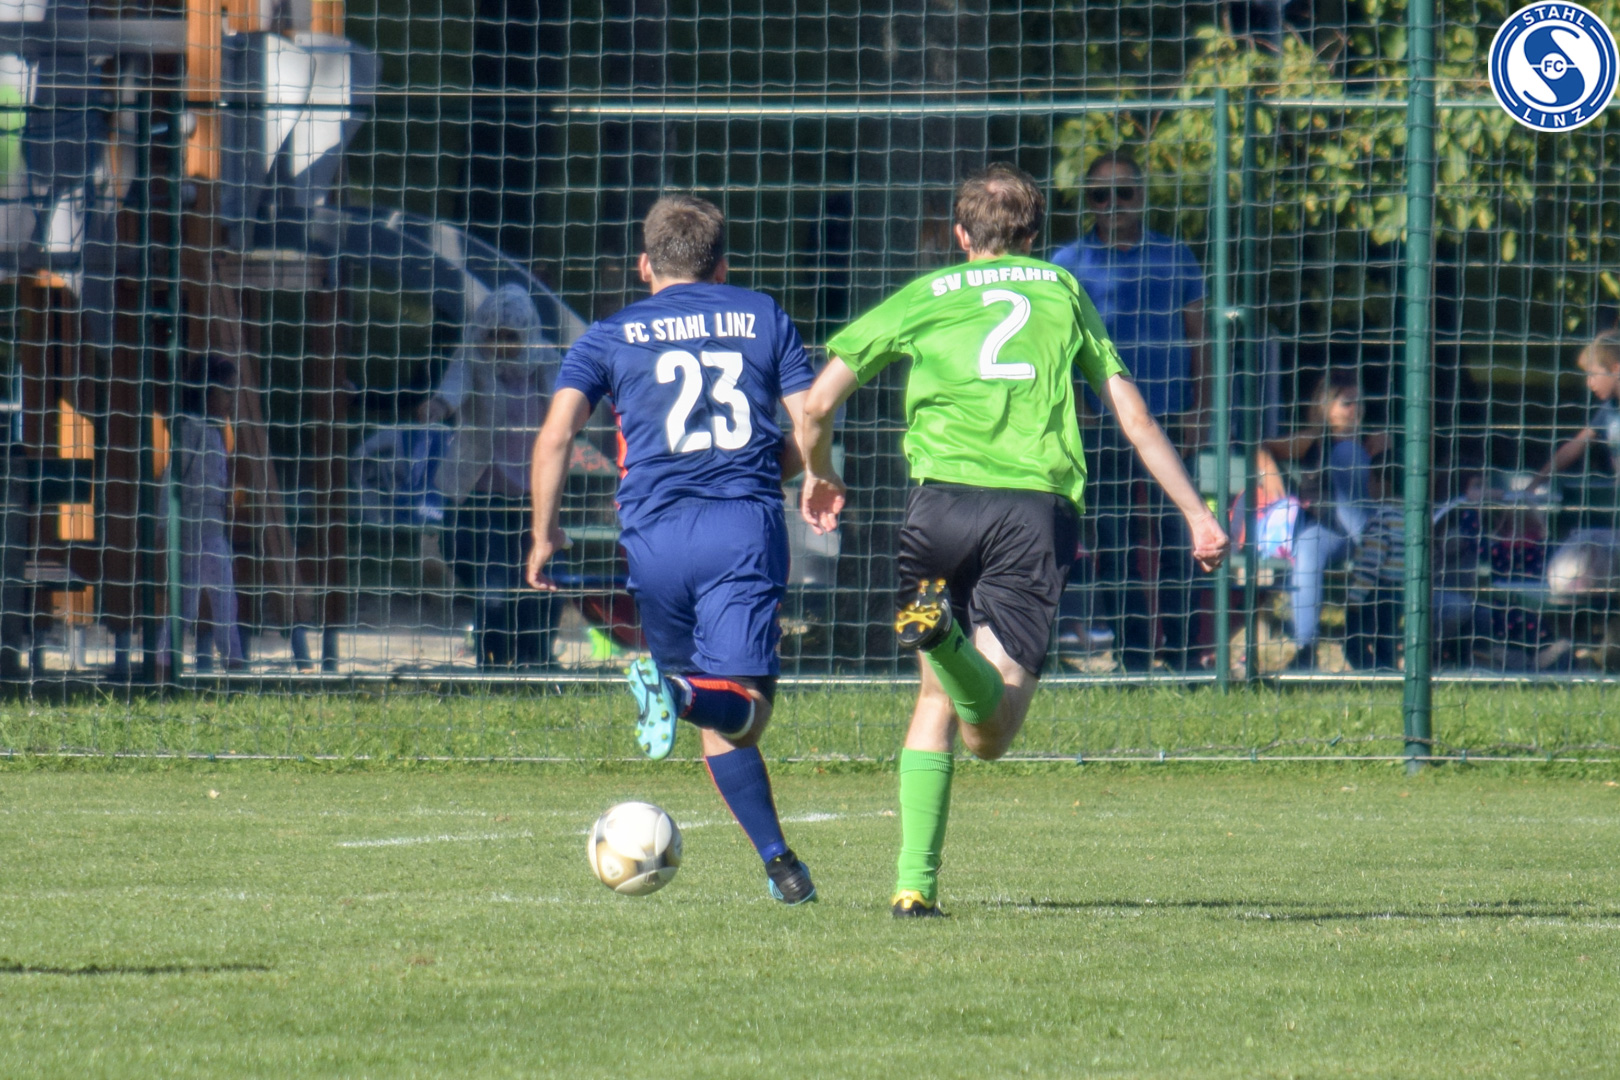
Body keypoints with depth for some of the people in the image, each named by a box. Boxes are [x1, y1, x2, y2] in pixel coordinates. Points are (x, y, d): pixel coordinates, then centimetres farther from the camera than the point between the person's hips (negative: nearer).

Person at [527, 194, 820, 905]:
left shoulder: (611, 336, 14)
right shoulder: (764, 319, 16)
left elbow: (555, 434, 1)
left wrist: (543, 536, 9)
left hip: (656, 528, 1)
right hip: (747, 525, -1)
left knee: (718, 725, 12)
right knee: (741, 708, -10)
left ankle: (777, 859, -1)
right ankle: (678, 695, -42)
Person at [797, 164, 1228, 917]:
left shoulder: (923, 298, 19)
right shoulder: (1062, 291, 23)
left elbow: (818, 404, 16)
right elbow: (1131, 412, 19)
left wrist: (819, 476, 36)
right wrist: (1197, 515, 24)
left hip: (943, 498, 1)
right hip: (1038, 508, -1)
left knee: (937, 697, 19)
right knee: (991, 735, -7)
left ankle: (914, 880, 7)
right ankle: (949, 642, -41)